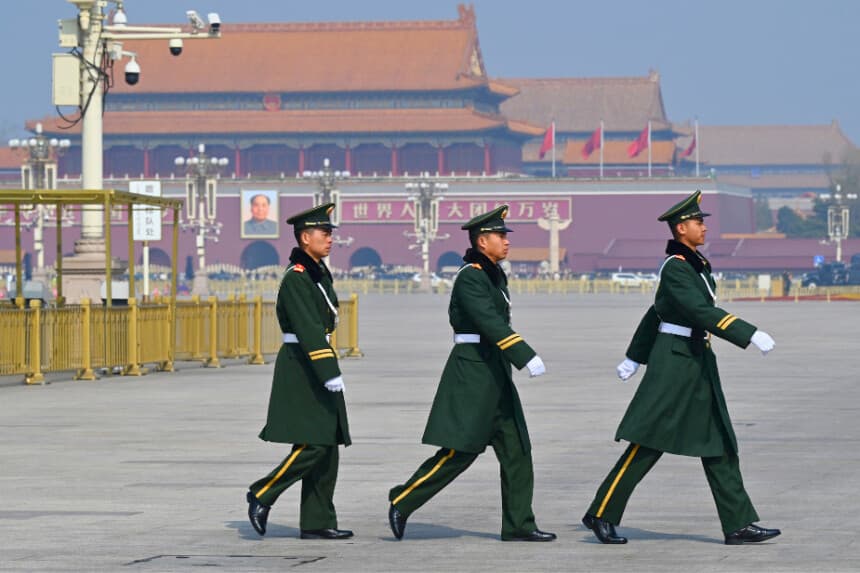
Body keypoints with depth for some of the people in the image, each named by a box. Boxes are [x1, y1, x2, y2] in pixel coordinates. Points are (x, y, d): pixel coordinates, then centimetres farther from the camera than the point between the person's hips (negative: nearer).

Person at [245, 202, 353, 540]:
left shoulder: (319, 273, 14)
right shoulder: (296, 278, -15)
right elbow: (309, 331, -24)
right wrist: (331, 374, -30)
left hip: (316, 372, 9)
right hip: (301, 371, -9)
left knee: (327, 447, 6)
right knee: (312, 446, -13)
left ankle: (317, 523, 7)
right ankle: (261, 495, 0)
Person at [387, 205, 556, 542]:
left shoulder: (494, 275, 15)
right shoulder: (470, 277, -15)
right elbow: (491, 323, -25)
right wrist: (526, 357, -32)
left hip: (494, 374, 10)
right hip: (472, 372, -10)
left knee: (517, 451, 5)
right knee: (459, 452, -7)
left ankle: (519, 525, 6)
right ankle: (402, 502, 4)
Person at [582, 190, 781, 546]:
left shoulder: (696, 265, 14)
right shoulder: (675, 268, -15)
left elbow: (655, 312, 21)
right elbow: (702, 311, -27)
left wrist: (634, 358, 28)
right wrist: (750, 335, -31)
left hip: (699, 365, 9)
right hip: (675, 362, -9)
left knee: (719, 446, 6)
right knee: (649, 444, -4)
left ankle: (739, 525, 6)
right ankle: (601, 514, 5)